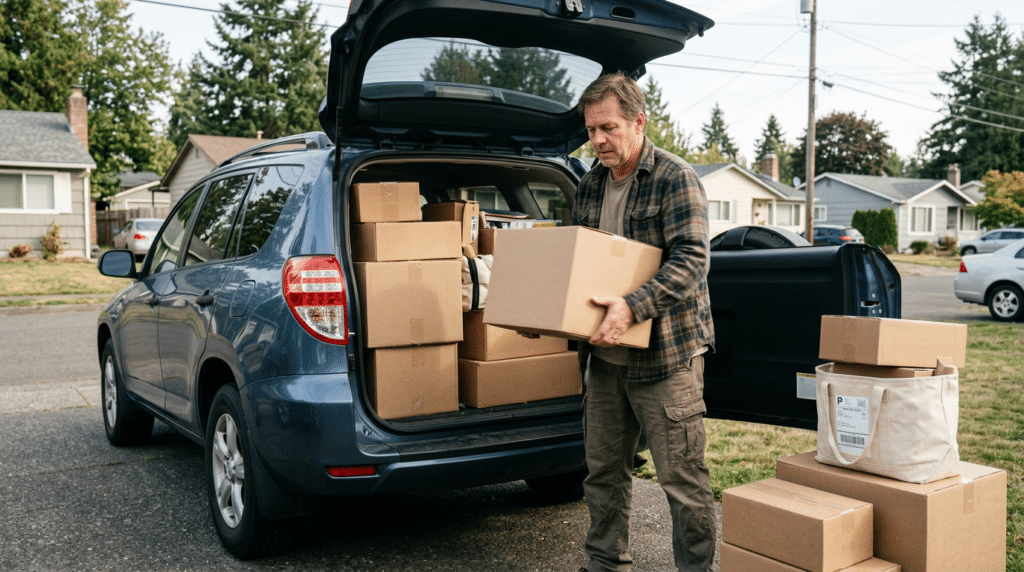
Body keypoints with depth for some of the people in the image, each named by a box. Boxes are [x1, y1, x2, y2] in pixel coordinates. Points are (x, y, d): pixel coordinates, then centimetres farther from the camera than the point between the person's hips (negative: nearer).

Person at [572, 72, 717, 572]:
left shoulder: (675, 179, -9)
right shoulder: (589, 185, 13)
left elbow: (691, 259, -18)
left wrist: (633, 306, -29)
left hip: (666, 353, -7)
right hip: (605, 355, 7)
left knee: (682, 476, 1)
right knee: (603, 470, 15)